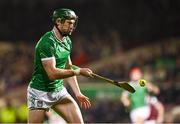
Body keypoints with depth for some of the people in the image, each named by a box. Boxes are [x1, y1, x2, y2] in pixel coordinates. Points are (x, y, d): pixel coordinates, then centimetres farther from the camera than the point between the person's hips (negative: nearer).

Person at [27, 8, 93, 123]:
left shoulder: (67, 41, 7)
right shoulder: (47, 42, -21)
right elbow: (52, 73, -28)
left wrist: (78, 94, 10)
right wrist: (79, 71, -22)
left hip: (59, 90, 8)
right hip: (40, 92, -7)